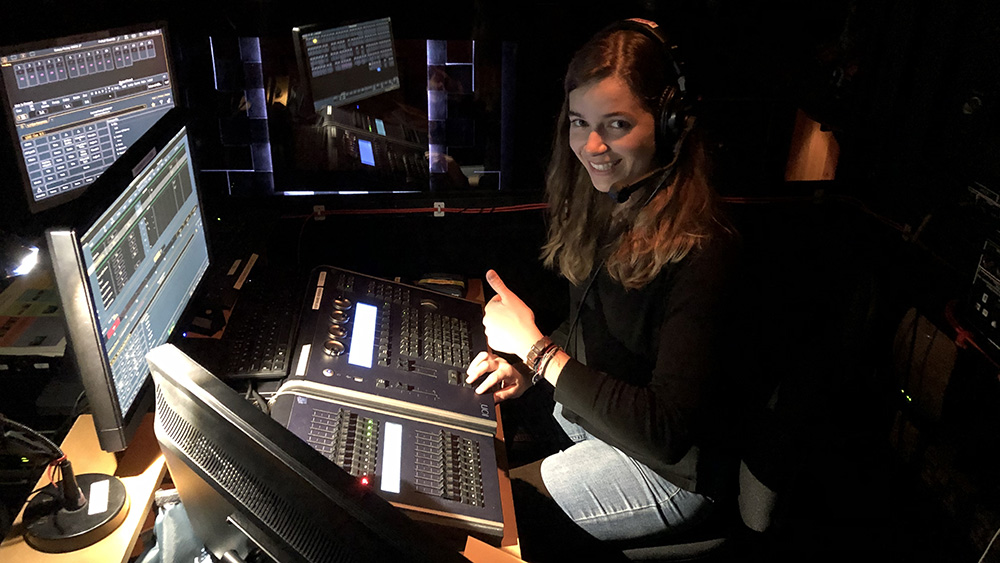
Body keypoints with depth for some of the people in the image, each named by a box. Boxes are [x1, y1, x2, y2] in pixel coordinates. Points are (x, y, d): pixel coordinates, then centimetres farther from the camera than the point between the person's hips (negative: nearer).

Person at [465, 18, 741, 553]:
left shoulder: (698, 252, -30)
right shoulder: (607, 206, -4)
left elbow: (666, 433, -32)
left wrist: (535, 348, -28)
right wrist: (527, 370, -5)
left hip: (666, 470, -7)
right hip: (581, 413, 8)